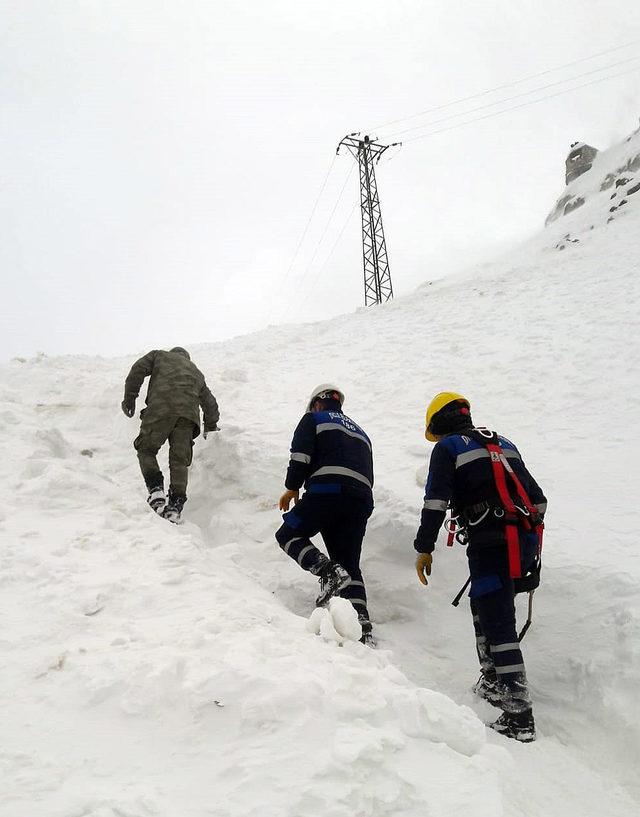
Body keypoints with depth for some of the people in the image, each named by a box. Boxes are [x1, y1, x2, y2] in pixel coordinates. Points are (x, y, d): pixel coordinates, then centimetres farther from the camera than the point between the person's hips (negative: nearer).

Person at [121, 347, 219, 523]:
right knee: (180, 460, 5)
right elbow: (210, 402, 40)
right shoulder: (196, 372, 37)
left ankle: (156, 490, -8)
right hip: (189, 413, 3)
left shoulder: (159, 355, 28)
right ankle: (175, 506, -5)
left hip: (160, 408, -3)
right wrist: (210, 427, 55)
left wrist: (129, 398, 12)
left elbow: (138, 369, 10)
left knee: (146, 449, 10)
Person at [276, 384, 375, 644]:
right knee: (349, 565, 10)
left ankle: (328, 570, -15)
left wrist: (292, 488, 12)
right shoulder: (360, 432, 34)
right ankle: (361, 622, -7)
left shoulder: (313, 419, 14)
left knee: (289, 534, 9)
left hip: (327, 490, -6)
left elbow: (300, 458, 0)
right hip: (362, 499, 6)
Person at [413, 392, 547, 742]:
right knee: (484, 607, 23)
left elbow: (435, 504, -7)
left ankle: (519, 717, -8)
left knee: (498, 625, -6)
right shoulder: (504, 445, 22)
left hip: (490, 543, -8)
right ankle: (493, 683, 28)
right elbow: (537, 497, 22)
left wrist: (424, 549, 0)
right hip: (526, 541, 8)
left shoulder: (447, 448, 3)